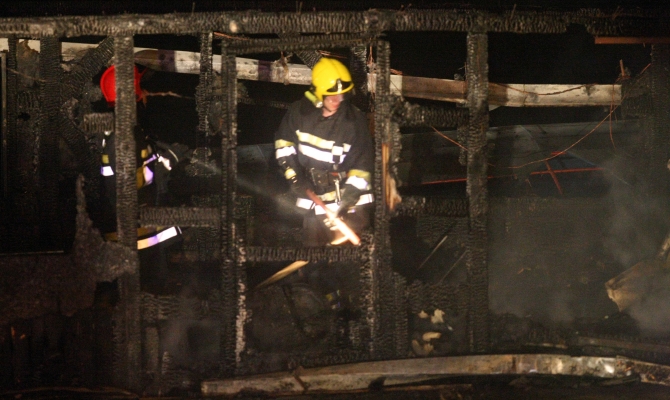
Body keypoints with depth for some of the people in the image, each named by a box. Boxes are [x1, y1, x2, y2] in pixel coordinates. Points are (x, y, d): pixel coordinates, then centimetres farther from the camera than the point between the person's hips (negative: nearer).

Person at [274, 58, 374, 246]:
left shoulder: (355, 120, -12)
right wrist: (294, 177, -5)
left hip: (349, 203, -3)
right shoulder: (300, 111, -6)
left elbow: (362, 163, -11)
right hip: (313, 201, 3)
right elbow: (283, 142, 7)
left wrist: (349, 199, -20)